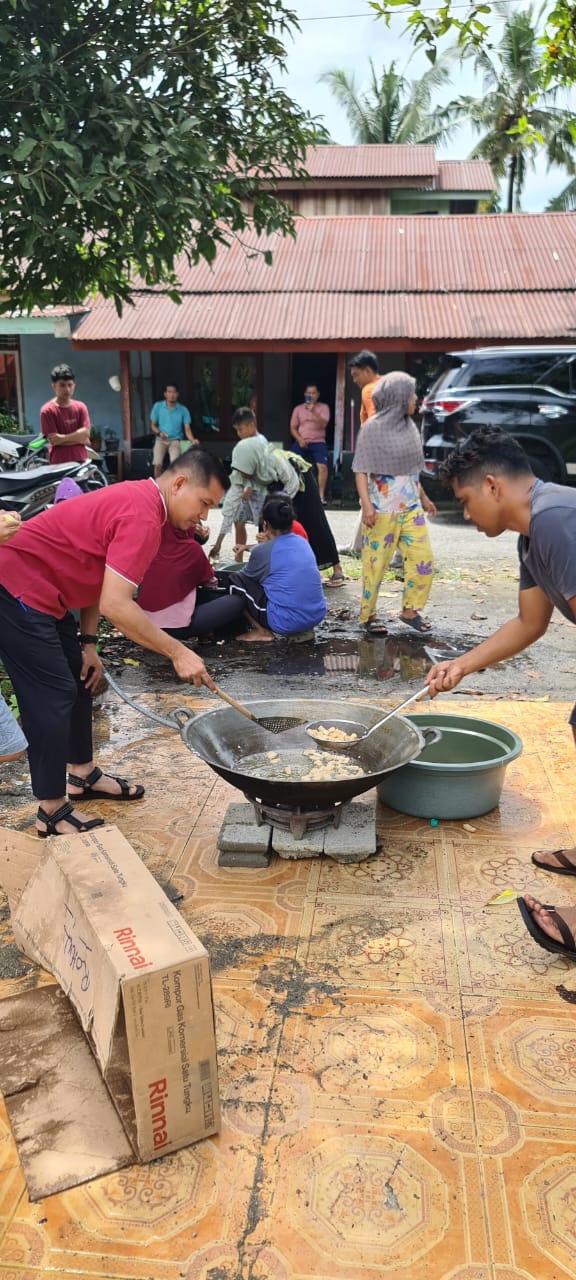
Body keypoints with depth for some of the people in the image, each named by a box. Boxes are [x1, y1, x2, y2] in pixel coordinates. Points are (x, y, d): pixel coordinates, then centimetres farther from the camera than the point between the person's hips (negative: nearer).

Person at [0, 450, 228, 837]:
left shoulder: (137, 498, 9)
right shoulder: (142, 518, -23)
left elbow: (95, 574, 13)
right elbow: (116, 605, -29)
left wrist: (87, 643, 9)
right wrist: (177, 652, -23)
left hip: (36, 587, 11)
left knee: (79, 677, 17)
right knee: (53, 695, -7)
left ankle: (83, 774, 31)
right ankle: (53, 812, 3)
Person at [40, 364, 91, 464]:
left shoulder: (80, 407, 8)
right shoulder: (47, 410, -5)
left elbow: (85, 433, -3)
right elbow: (53, 440, -11)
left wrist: (63, 438, -15)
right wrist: (79, 439, -7)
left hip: (81, 461, 5)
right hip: (59, 464, -5)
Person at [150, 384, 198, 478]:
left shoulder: (183, 409, -1)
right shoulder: (157, 406, 0)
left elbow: (187, 429, -4)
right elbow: (153, 425, 6)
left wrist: (192, 440, -25)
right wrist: (159, 433, -16)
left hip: (176, 440, -1)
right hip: (161, 440, 1)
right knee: (157, 464, -22)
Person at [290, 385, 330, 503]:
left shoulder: (323, 407, 5)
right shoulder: (298, 409, 11)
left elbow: (323, 424, -10)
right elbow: (293, 428, 9)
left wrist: (313, 411, -21)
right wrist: (300, 440, -8)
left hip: (318, 442, -2)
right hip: (301, 442, 2)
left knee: (322, 467, -21)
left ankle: (321, 496, -17)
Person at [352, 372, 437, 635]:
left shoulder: (409, 426, 11)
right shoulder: (373, 428, -8)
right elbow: (361, 470, -10)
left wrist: (423, 497, 23)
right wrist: (366, 504, -20)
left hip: (410, 507, 6)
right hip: (382, 509, -6)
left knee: (423, 559, 2)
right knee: (376, 564, 0)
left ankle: (410, 610, 16)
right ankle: (368, 616, 15)